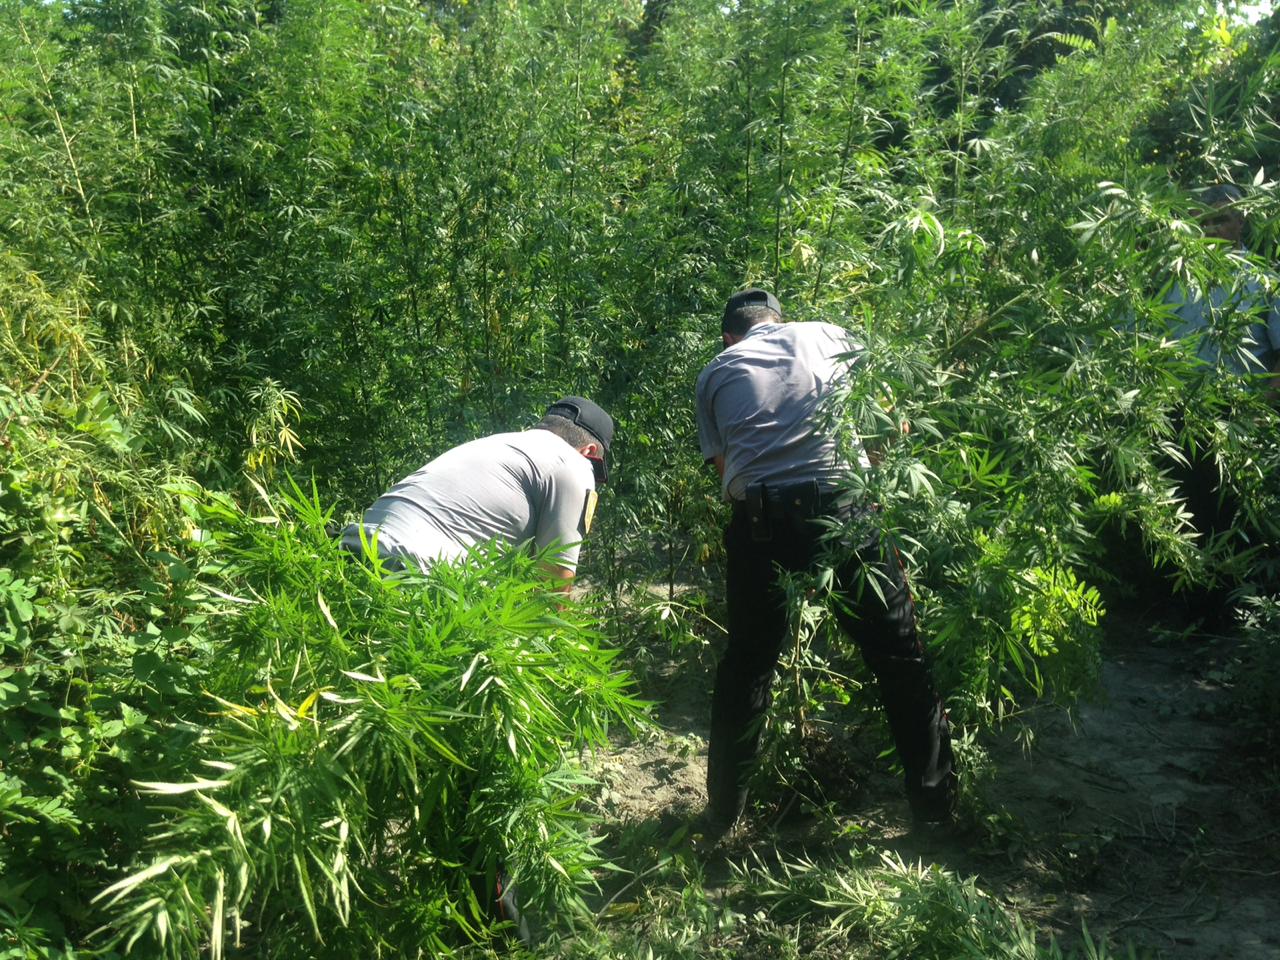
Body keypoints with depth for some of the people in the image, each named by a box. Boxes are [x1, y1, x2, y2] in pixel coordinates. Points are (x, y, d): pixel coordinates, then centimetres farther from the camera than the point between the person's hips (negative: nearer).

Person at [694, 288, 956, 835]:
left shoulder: (715, 373, 20)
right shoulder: (826, 336, 19)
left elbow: (721, 463, 14)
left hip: (757, 519, 1)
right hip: (843, 507, -1)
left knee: (747, 663, 18)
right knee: (898, 656, 13)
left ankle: (722, 812, 28)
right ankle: (936, 801, 23)